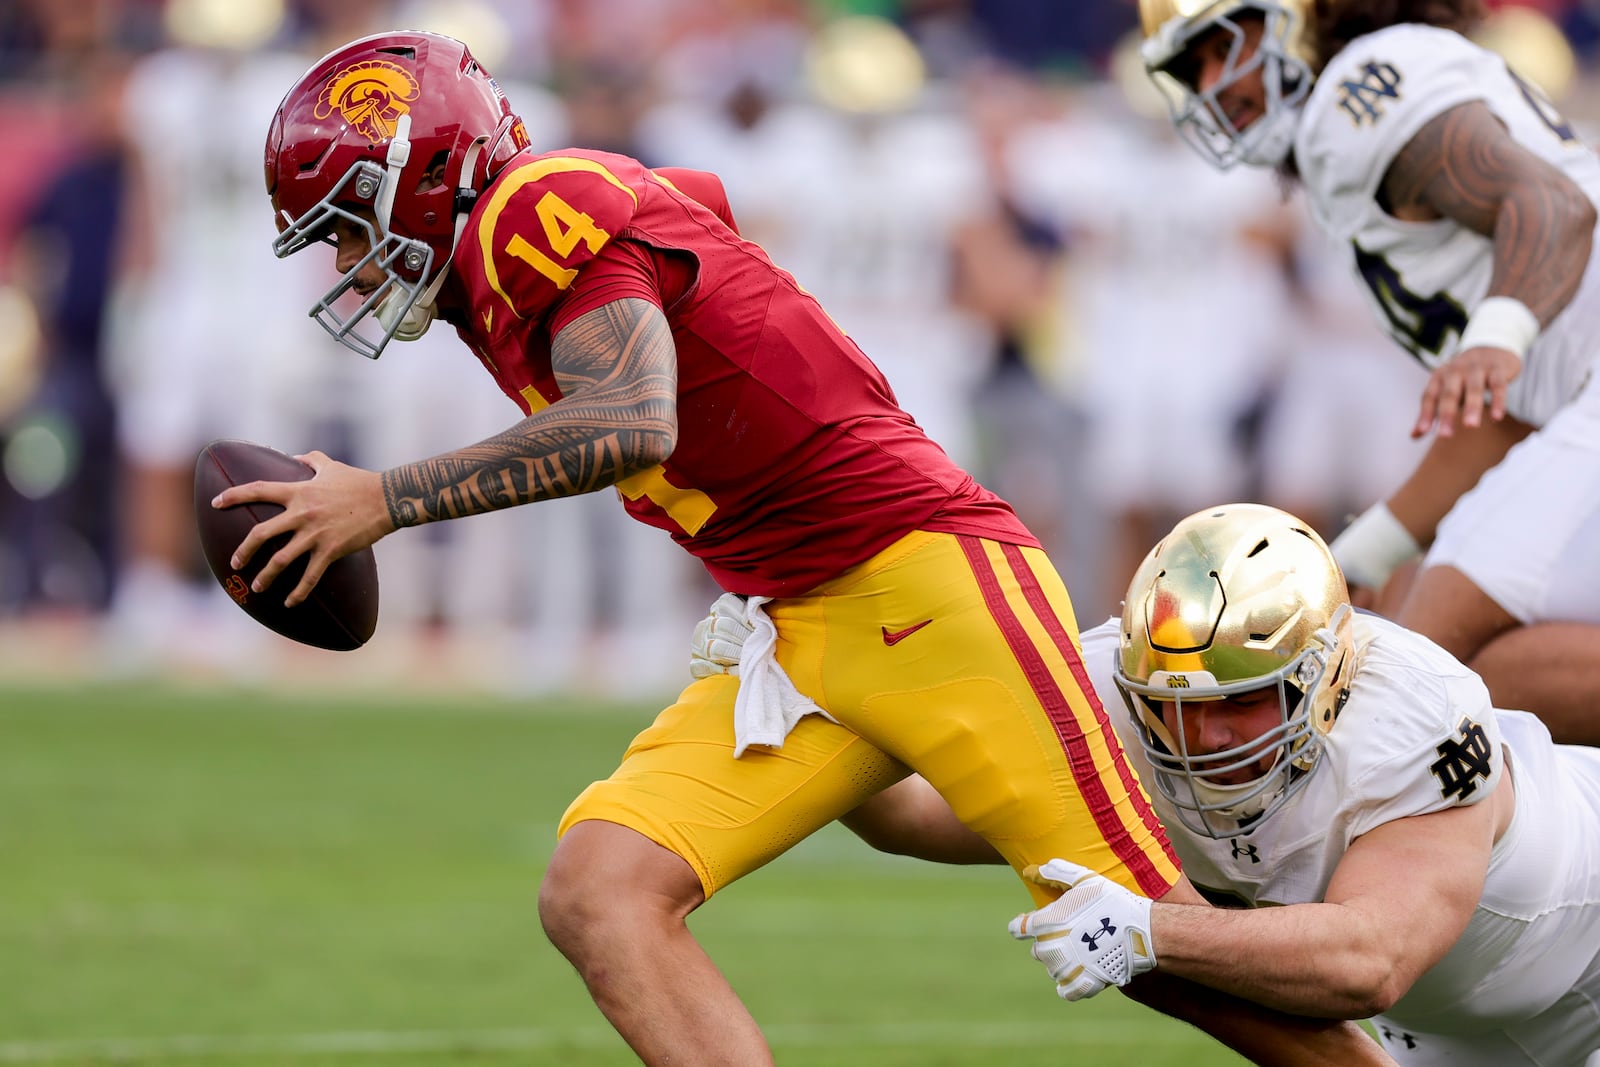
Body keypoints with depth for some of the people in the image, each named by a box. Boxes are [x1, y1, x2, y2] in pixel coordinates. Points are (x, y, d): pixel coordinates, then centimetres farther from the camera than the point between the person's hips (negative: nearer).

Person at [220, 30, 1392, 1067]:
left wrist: (385, 498, -23)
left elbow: (626, 426, -26)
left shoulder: (539, 211, -12)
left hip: (924, 579, -9)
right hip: (798, 635, 9)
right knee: (597, 893, -10)